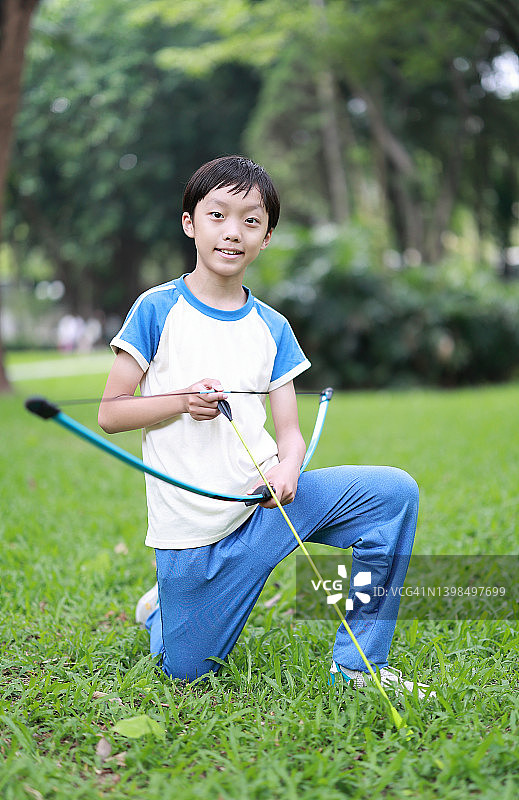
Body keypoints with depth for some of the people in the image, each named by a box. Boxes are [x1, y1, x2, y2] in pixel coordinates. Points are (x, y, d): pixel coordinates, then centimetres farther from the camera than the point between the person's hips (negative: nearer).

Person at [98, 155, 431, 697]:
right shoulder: (158, 309, -5)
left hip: (263, 499, 3)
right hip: (192, 526, -3)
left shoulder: (271, 327, 6)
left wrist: (287, 469, -19)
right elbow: (109, 413, -4)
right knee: (187, 671, 2)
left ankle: (357, 661, -6)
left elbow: (289, 431, 4)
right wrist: (182, 402, -21)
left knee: (393, 491, -17)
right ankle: (164, 604, 38)